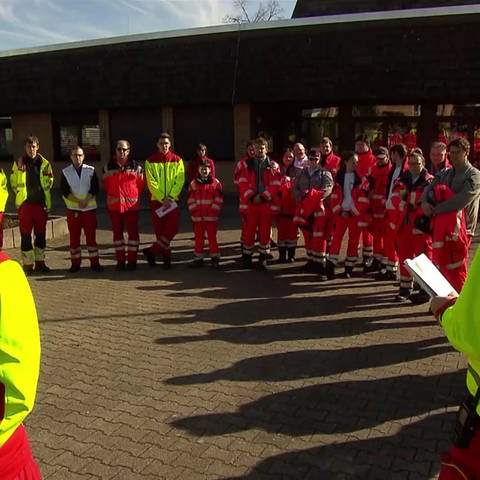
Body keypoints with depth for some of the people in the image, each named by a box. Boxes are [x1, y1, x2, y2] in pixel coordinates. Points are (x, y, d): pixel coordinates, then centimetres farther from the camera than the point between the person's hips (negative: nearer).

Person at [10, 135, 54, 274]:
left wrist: (43, 194, 8)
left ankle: (40, 262, 20)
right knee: (26, 235, 0)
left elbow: (49, 182, 13)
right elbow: (13, 182, 12)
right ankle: (27, 265, 7)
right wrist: (20, 194, 6)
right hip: (24, 203, -1)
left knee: (41, 234, 9)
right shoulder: (19, 163, 3)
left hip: (41, 203, 1)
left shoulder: (45, 163, 3)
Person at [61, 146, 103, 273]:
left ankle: (94, 262, 9)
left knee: (91, 236, 2)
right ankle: (75, 263, 14)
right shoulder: (65, 172, 4)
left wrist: (86, 201, -16)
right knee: (74, 237, 5)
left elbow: (95, 189, -2)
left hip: (90, 208, 0)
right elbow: (64, 191, -3)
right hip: (73, 209, 1)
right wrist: (77, 201, -15)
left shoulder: (91, 170, 4)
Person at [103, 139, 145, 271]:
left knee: (132, 232, 1)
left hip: (132, 204, -2)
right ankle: (120, 261, 14)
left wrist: (134, 196, 4)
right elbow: (105, 184, 17)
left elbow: (141, 184, 7)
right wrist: (112, 195, 12)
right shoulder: (108, 167, 5)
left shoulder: (136, 167, 0)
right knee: (117, 232, 6)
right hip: (114, 205, 2)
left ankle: (132, 261, 9)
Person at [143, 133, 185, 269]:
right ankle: (166, 256, 14)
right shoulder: (150, 161, 2)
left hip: (172, 200, 1)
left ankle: (151, 251, 3)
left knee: (172, 229, -8)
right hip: (157, 200, 0)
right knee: (160, 230, 3)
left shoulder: (177, 160, 5)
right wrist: (162, 198, -12)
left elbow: (180, 180, -2)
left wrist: (170, 197, -13)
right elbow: (151, 182, -3)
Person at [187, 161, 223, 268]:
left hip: (211, 217, -2)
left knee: (212, 237, 3)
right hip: (198, 217, 2)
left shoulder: (216, 183, -1)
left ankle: (215, 258, 12)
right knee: (198, 238, 10)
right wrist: (194, 211, -4)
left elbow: (218, 199, -3)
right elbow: (191, 200, 5)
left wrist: (213, 211, -9)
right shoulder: (193, 184, 5)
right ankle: (198, 258, 18)